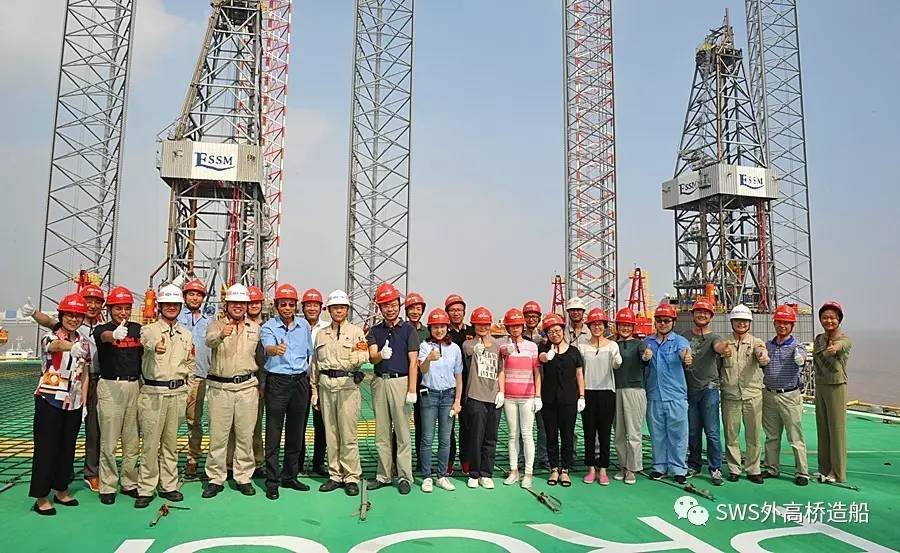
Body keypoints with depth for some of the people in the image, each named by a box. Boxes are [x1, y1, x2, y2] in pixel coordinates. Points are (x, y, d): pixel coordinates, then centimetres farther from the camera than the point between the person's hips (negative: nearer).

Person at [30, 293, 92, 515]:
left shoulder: (85, 342, 6)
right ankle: (41, 498, 10)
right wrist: (70, 346, -60)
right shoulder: (50, 337, -9)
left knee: (68, 447, 13)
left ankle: (62, 491, 26)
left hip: (73, 403, 5)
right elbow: (55, 345, -37)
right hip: (49, 401, -5)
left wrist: (84, 403, 4)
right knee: (46, 448, 0)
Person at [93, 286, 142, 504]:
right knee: (109, 441, 0)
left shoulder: (137, 329, 9)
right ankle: (108, 487, 11)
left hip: (134, 386, 4)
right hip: (110, 386, -4)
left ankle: (130, 483, 21)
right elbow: (104, 336, -30)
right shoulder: (102, 329, -5)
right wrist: (115, 334, -53)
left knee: (132, 440, 10)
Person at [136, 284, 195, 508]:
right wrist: (156, 346, -50)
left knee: (171, 441, 11)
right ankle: (146, 489, 9)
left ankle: (168, 485, 21)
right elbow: (147, 340, -27)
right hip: (153, 393, -4)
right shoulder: (148, 329, -1)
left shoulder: (186, 334, 13)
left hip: (178, 393, 4)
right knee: (150, 442, -2)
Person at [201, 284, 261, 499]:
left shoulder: (255, 328, 10)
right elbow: (210, 340, -23)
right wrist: (221, 335, -47)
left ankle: (244, 477, 18)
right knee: (217, 435, 4)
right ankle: (215, 479, 17)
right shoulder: (216, 325, 1)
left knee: (245, 435, 7)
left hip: (247, 387, 2)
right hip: (219, 387, -2)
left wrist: (261, 383, 15)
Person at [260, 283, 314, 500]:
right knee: (274, 433, -1)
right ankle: (272, 481, 8)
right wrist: (275, 349, -51)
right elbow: (267, 347, -27)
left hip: (300, 381, 4)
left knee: (296, 432, 11)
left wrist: (310, 381, 15)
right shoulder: (268, 327, -6)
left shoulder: (304, 325, 7)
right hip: (277, 381, -4)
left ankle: (290, 476, 23)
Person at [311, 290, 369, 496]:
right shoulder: (321, 334, 16)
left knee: (348, 433, -4)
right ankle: (335, 475, 18)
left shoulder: (356, 331, 4)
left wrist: (356, 359, -32)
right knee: (330, 433, 8)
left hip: (348, 384, -4)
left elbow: (364, 355, -9)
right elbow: (315, 363, 18)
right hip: (326, 385, 4)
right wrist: (314, 390, 14)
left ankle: (351, 477, 5)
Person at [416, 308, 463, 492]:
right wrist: (429, 359, -40)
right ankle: (427, 477, 11)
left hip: (448, 395, 2)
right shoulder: (425, 346, -2)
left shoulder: (454, 348, 5)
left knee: (445, 439, 7)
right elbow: (423, 370, -18)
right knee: (427, 438, 2)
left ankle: (442, 476, 17)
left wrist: (457, 401, 4)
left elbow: (459, 377, 9)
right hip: (429, 394, -2)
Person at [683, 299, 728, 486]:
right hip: (689, 389, 3)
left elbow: (718, 346, -26)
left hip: (709, 389, -3)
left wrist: (723, 348, -49)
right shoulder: (685, 336, 8)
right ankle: (694, 465, 25)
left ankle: (715, 469, 4)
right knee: (693, 432, 13)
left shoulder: (714, 337, -2)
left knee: (712, 432, -4)